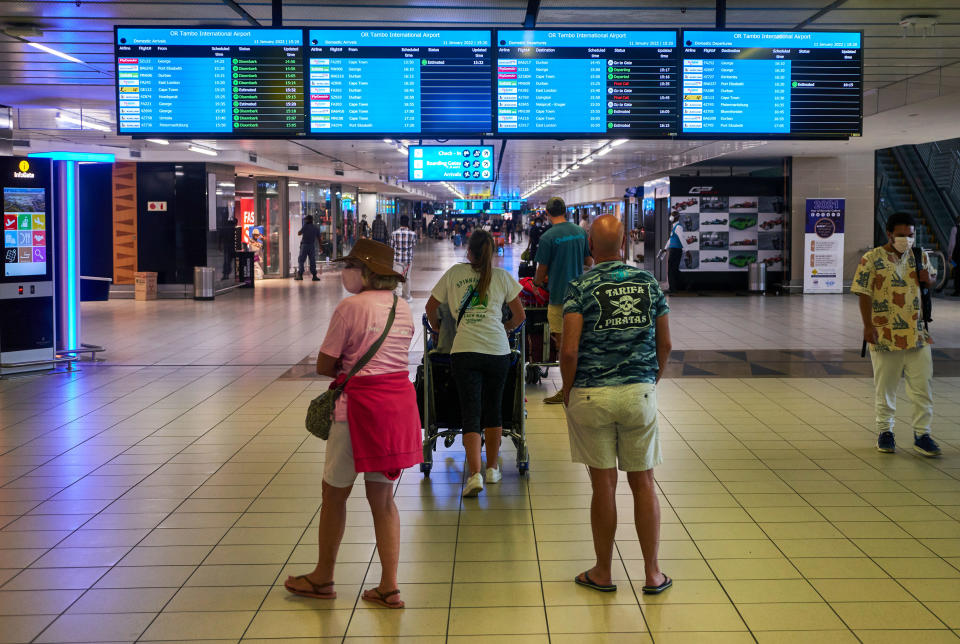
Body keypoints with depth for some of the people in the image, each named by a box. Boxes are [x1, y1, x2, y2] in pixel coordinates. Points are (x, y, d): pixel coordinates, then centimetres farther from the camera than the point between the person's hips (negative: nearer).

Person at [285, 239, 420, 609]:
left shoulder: (351, 307, -12)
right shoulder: (403, 309, 9)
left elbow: (324, 366, -9)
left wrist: (345, 372, 8)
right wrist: (355, 373, 5)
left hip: (363, 405, -7)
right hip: (400, 401, 7)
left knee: (334, 493, 11)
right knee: (382, 498, 13)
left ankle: (323, 578, 24)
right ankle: (389, 586, 12)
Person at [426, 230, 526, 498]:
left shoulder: (454, 274, 10)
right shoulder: (502, 277, 9)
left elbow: (431, 307, 19)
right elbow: (519, 316, 13)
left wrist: (437, 327, 38)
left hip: (465, 350, -1)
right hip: (497, 350, 1)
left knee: (471, 414, -2)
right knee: (493, 409, 16)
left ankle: (474, 474, -14)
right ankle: (492, 468, 26)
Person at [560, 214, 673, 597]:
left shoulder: (581, 287, -7)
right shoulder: (649, 282, 4)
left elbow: (569, 349, -14)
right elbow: (665, 344, 6)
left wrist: (567, 391, 0)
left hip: (592, 394, -2)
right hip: (640, 392, 3)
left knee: (603, 484, 5)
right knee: (643, 483, 10)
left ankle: (603, 573, 16)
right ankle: (652, 574, 16)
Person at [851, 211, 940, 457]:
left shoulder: (920, 256, 7)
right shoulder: (872, 259, -6)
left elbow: (932, 275, 22)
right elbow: (864, 294, -7)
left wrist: (929, 278, -4)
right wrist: (868, 326, -14)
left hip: (917, 333, 3)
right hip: (885, 335, -3)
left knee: (922, 386, 1)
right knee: (885, 386, 8)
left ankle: (922, 434, 10)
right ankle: (885, 431, 22)